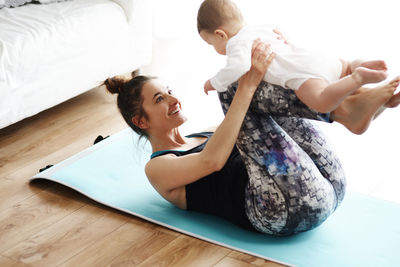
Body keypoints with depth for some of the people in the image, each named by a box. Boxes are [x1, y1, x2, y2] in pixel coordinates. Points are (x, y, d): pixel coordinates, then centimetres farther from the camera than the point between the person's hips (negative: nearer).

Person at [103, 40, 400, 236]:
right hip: (289, 210, -8)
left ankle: (347, 103, -15)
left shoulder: (203, 137, 30)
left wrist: (279, 58, 7)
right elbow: (213, 160, -15)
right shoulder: (157, 168, 6)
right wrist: (248, 84, -18)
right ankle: (342, 107, -21)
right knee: (235, 86, -11)